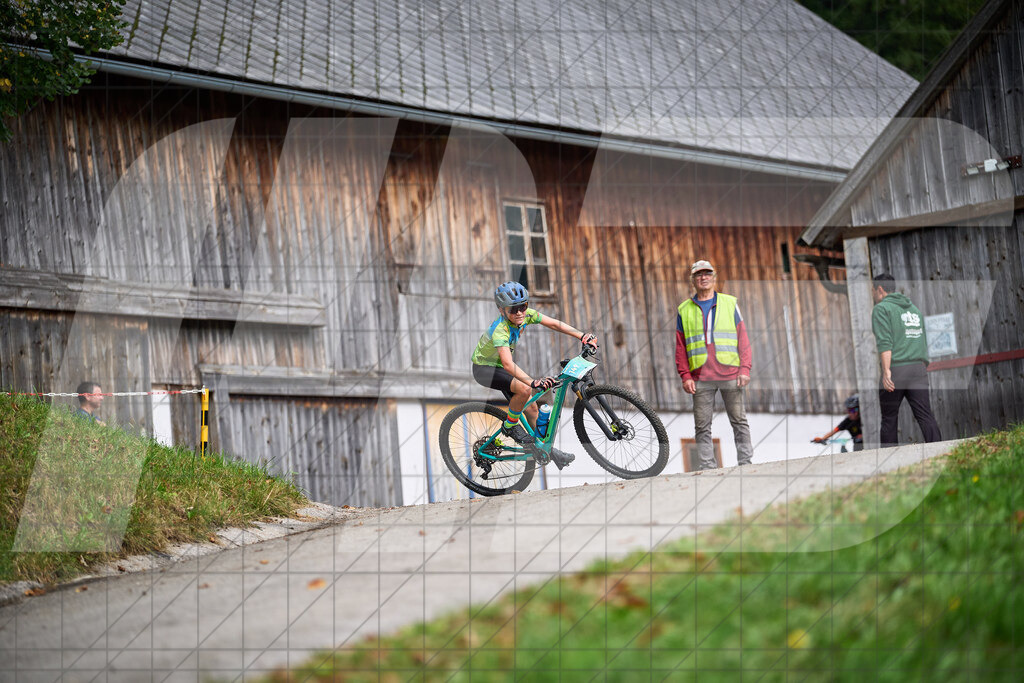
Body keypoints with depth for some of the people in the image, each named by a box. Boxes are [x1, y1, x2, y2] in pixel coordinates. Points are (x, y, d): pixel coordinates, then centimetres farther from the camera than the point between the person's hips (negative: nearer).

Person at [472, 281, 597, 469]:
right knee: (524, 390, -29)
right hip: (484, 369, -8)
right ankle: (510, 426, -7)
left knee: (530, 407, 5)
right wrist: (533, 382, -60)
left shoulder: (526, 315, -14)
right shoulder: (500, 330, -36)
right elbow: (508, 364, -48)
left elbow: (554, 324, -11)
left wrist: (583, 336, -23)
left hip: (499, 367, 8)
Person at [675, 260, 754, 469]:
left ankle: (746, 462, 8)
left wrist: (745, 369, -2)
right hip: (701, 378, 1)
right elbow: (680, 347, 10)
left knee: (739, 421, 1)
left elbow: (743, 338, 8)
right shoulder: (684, 310, 12)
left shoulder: (729, 304, 11)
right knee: (702, 426, -1)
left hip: (730, 374, -1)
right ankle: (708, 467, 1)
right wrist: (685, 376, 0)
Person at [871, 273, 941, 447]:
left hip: (895, 370, -5)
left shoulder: (881, 309, 0)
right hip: (918, 368, 5)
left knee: (889, 419, 5)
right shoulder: (913, 309, 23)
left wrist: (886, 371, -22)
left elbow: (884, 342, -14)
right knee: (925, 416, -4)